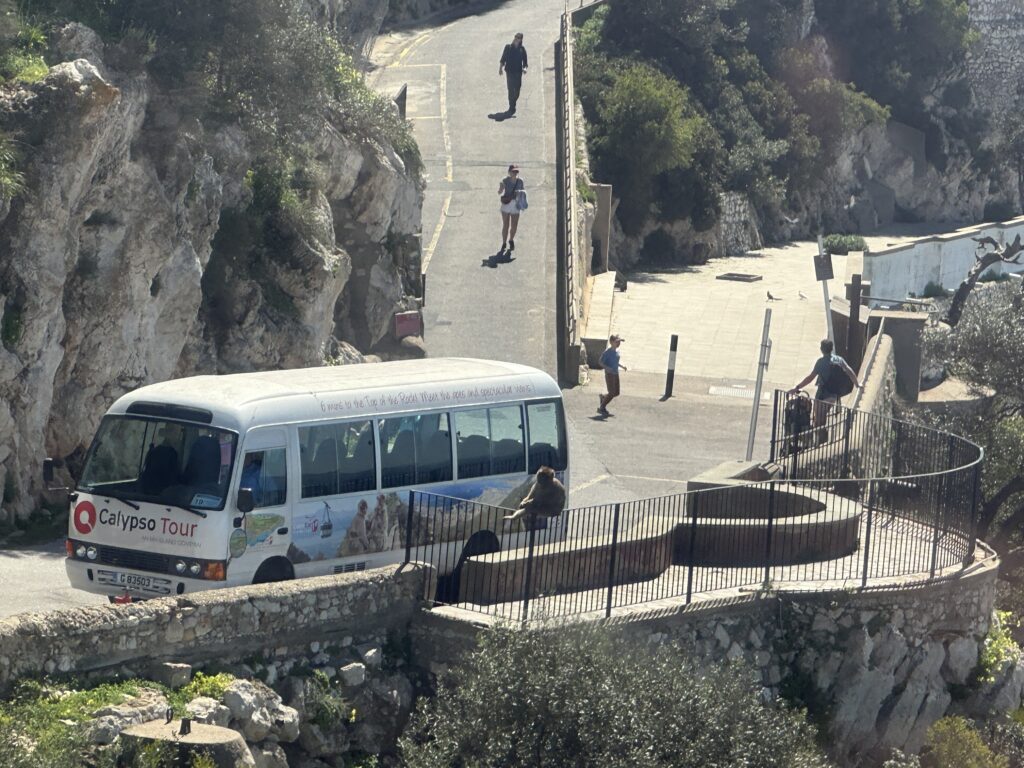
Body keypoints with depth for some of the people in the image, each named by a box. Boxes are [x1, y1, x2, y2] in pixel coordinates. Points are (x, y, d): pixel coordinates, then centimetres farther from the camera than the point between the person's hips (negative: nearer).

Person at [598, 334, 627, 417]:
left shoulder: (617, 351, 8)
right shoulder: (607, 352, -15)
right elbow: (601, 363, -14)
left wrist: (622, 366, 8)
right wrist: (607, 368, -29)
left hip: (615, 374, 8)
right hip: (609, 374, -8)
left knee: (616, 393, 9)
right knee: (612, 393, -9)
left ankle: (603, 398, 36)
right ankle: (601, 408, 7)